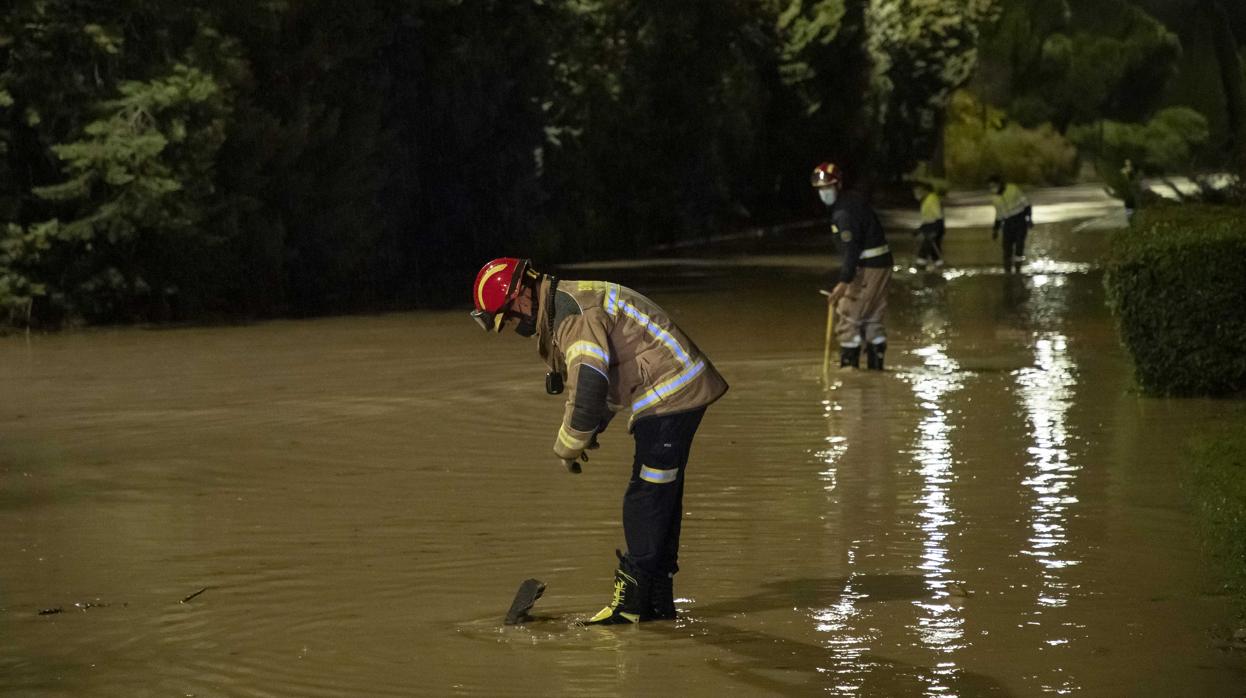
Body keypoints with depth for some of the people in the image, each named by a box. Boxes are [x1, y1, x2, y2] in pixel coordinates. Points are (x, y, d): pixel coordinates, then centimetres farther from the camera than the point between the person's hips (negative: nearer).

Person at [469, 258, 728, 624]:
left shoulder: (574, 313, -21)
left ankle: (633, 600, -4)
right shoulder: (558, 313, 14)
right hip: (675, 392, 11)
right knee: (661, 497, 14)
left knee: (647, 500, -8)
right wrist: (590, 430, 10)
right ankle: (657, 601, 20)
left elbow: (589, 386, -28)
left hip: (670, 394, -11)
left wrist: (568, 447, -15)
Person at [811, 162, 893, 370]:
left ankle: (849, 363, -4)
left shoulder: (843, 211, -19)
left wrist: (844, 282, -29)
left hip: (868, 267, -10)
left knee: (848, 314, -6)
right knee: (872, 317, 14)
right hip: (881, 262, 10)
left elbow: (851, 249, -25)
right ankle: (875, 363, 18)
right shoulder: (852, 199, 12)